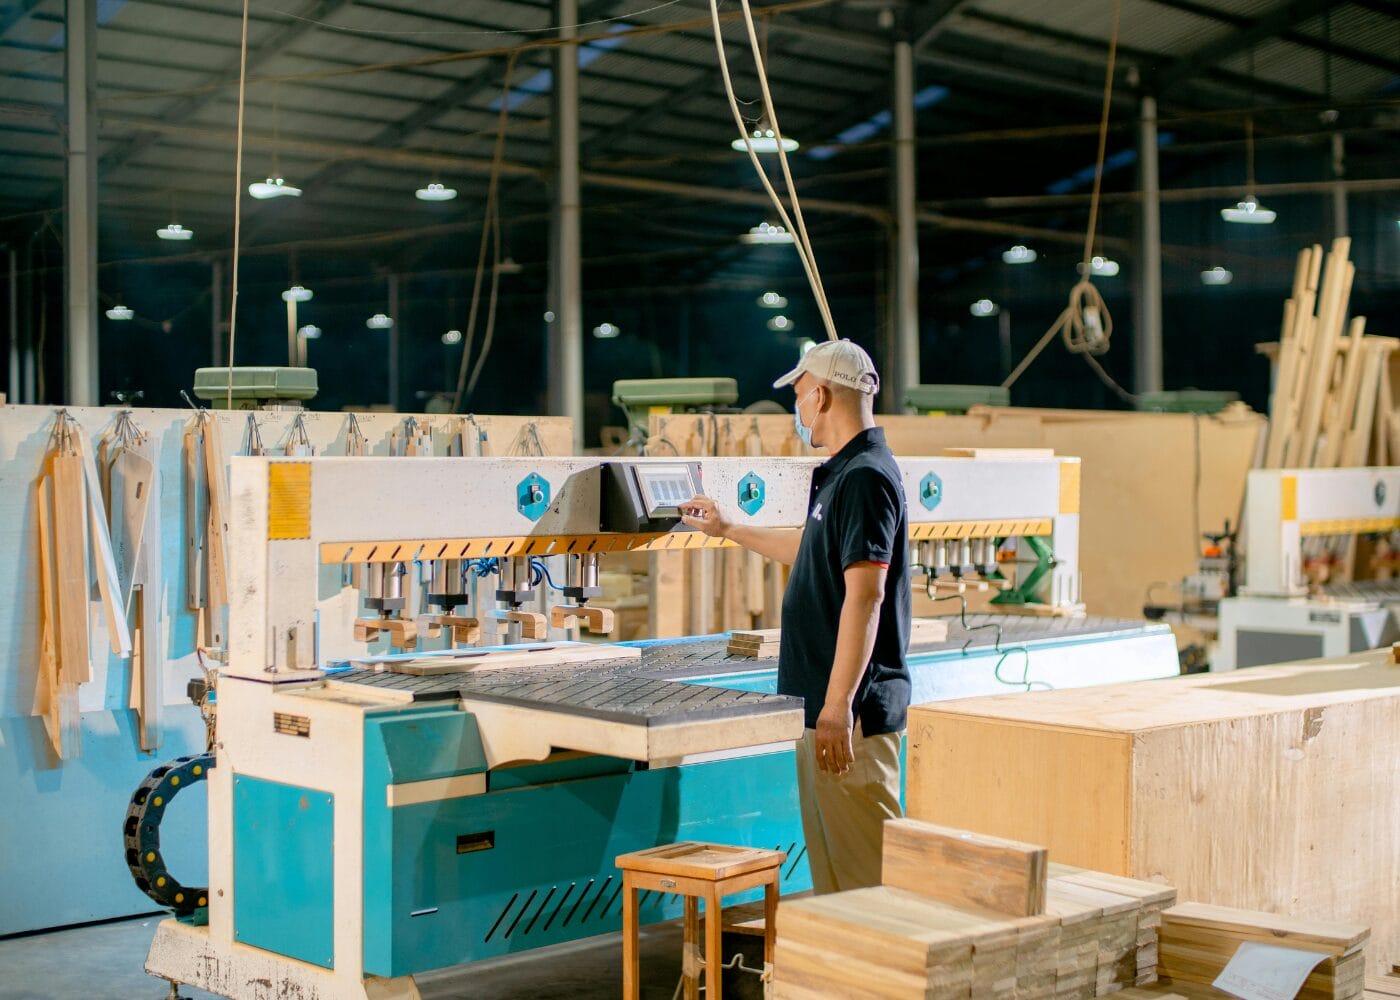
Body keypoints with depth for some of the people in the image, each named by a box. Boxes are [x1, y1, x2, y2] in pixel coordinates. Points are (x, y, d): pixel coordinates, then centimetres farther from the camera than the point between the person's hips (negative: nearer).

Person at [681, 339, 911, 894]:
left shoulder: (864, 477, -16)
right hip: (823, 703, 10)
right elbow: (812, 549, 34)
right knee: (830, 862, 15)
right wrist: (728, 529, 45)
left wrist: (837, 708, -25)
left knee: (866, 863, -7)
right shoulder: (842, 474, 15)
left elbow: (864, 598, -23)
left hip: (852, 710, -10)